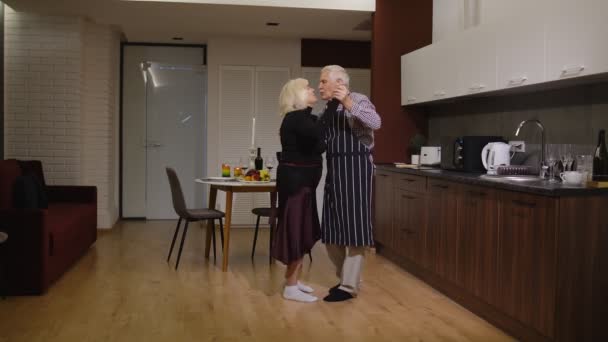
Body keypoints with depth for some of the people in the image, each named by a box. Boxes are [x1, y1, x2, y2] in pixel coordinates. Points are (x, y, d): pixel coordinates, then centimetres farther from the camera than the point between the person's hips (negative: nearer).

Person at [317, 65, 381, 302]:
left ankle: (349, 286, 5)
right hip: (333, 171, 8)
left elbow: (375, 123, -24)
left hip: (355, 168, -8)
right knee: (331, 229, 12)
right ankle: (345, 276, 28)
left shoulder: (357, 100, -6)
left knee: (353, 226, -3)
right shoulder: (328, 110, 17)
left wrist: (347, 103, -31)